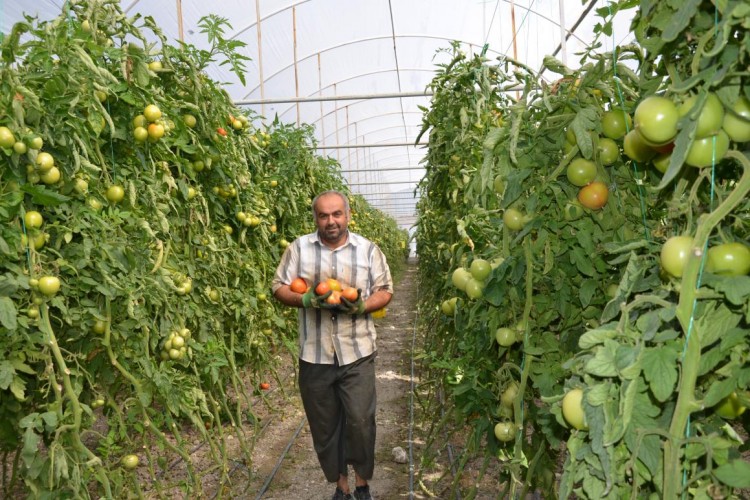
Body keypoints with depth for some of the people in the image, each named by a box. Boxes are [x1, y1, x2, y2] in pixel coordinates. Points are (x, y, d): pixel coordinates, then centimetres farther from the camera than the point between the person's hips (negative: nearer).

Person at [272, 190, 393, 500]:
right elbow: (279, 288, 2)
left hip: (357, 353, -1)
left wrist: (362, 306, -16)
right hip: (314, 355, 1)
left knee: (360, 421, 1)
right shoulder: (299, 248, 0)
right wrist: (307, 300, -17)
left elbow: (385, 291, 4)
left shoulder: (368, 250, 1)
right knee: (324, 426, 12)